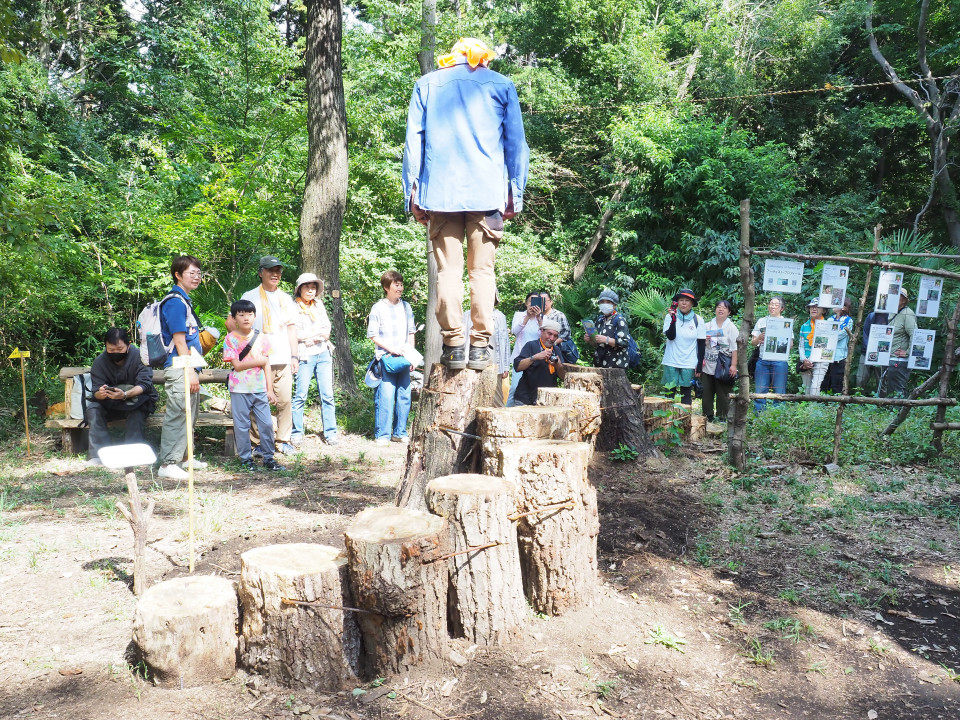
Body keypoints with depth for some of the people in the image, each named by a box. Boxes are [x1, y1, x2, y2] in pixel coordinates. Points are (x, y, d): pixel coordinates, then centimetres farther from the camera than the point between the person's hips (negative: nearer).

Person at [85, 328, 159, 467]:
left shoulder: (140, 356, -16)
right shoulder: (100, 361, -6)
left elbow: (145, 384, -27)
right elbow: (96, 391, -13)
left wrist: (125, 395, -46)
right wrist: (101, 394, -39)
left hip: (137, 399, -4)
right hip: (110, 405, 4)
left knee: (137, 410, -36)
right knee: (92, 407, -23)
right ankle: (99, 454, -27)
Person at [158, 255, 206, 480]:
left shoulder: (185, 301, 17)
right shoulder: (175, 302, -13)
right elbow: (179, 340, -18)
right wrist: (190, 372, -19)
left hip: (188, 368, 10)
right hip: (180, 368, -10)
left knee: (188, 416, 17)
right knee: (177, 416, -7)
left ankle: (183, 457, 27)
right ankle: (168, 464, -2)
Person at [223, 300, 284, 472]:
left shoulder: (262, 337, 6)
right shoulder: (231, 338, -4)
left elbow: (267, 365, 7)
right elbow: (237, 365, -11)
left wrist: (270, 389, 4)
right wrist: (259, 361, -9)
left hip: (260, 388, 3)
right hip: (240, 390, -3)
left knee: (267, 423, 3)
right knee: (242, 425, 4)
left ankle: (268, 458, 14)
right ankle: (245, 459, 16)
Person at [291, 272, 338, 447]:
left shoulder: (319, 305, 17)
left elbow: (327, 330, 14)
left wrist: (309, 337, -4)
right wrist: (319, 333, -3)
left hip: (323, 354, 5)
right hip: (305, 356, -5)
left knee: (327, 394, 2)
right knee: (300, 395, -6)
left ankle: (330, 433, 6)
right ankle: (296, 434, 4)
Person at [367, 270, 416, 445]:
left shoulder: (406, 306, 12)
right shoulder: (378, 308, 0)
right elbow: (373, 335, -1)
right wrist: (391, 349, -11)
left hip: (404, 359, 4)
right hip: (386, 359, -4)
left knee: (404, 396, 3)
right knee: (386, 396, -9)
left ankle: (399, 433, 14)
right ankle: (382, 435, -1)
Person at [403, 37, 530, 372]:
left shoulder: (427, 84, 15)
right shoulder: (501, 85, 13)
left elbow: (413, 141, 9)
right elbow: (516, 143, 10)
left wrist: (413, 194, 9)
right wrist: (515, 195, 11)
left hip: (440, 193, 1)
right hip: (487, 193, 0)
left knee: (448, 269, 2)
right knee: (482, 270, 2)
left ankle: (454, 344, -3)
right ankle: (480, 346, -2)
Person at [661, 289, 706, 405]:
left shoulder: (698, 320, 3)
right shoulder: (670, 316, 3)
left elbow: (701, 344, 5)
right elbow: (670, 336, -11)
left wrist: (699, 366, 1)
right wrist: (673, 319, -20)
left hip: (689, 364, 0)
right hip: (671, 362, 0)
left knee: (686, 394, 2)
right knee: (669, 392, 1)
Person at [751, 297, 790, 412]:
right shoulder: (762, 321, 14)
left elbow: (790, 343, 3)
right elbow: (753, 342, 13)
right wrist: (759, 338, -8)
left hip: (779, 361, -2)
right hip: (763, 361, 2)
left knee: (779, 392, -1)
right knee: (760, 392, 0)